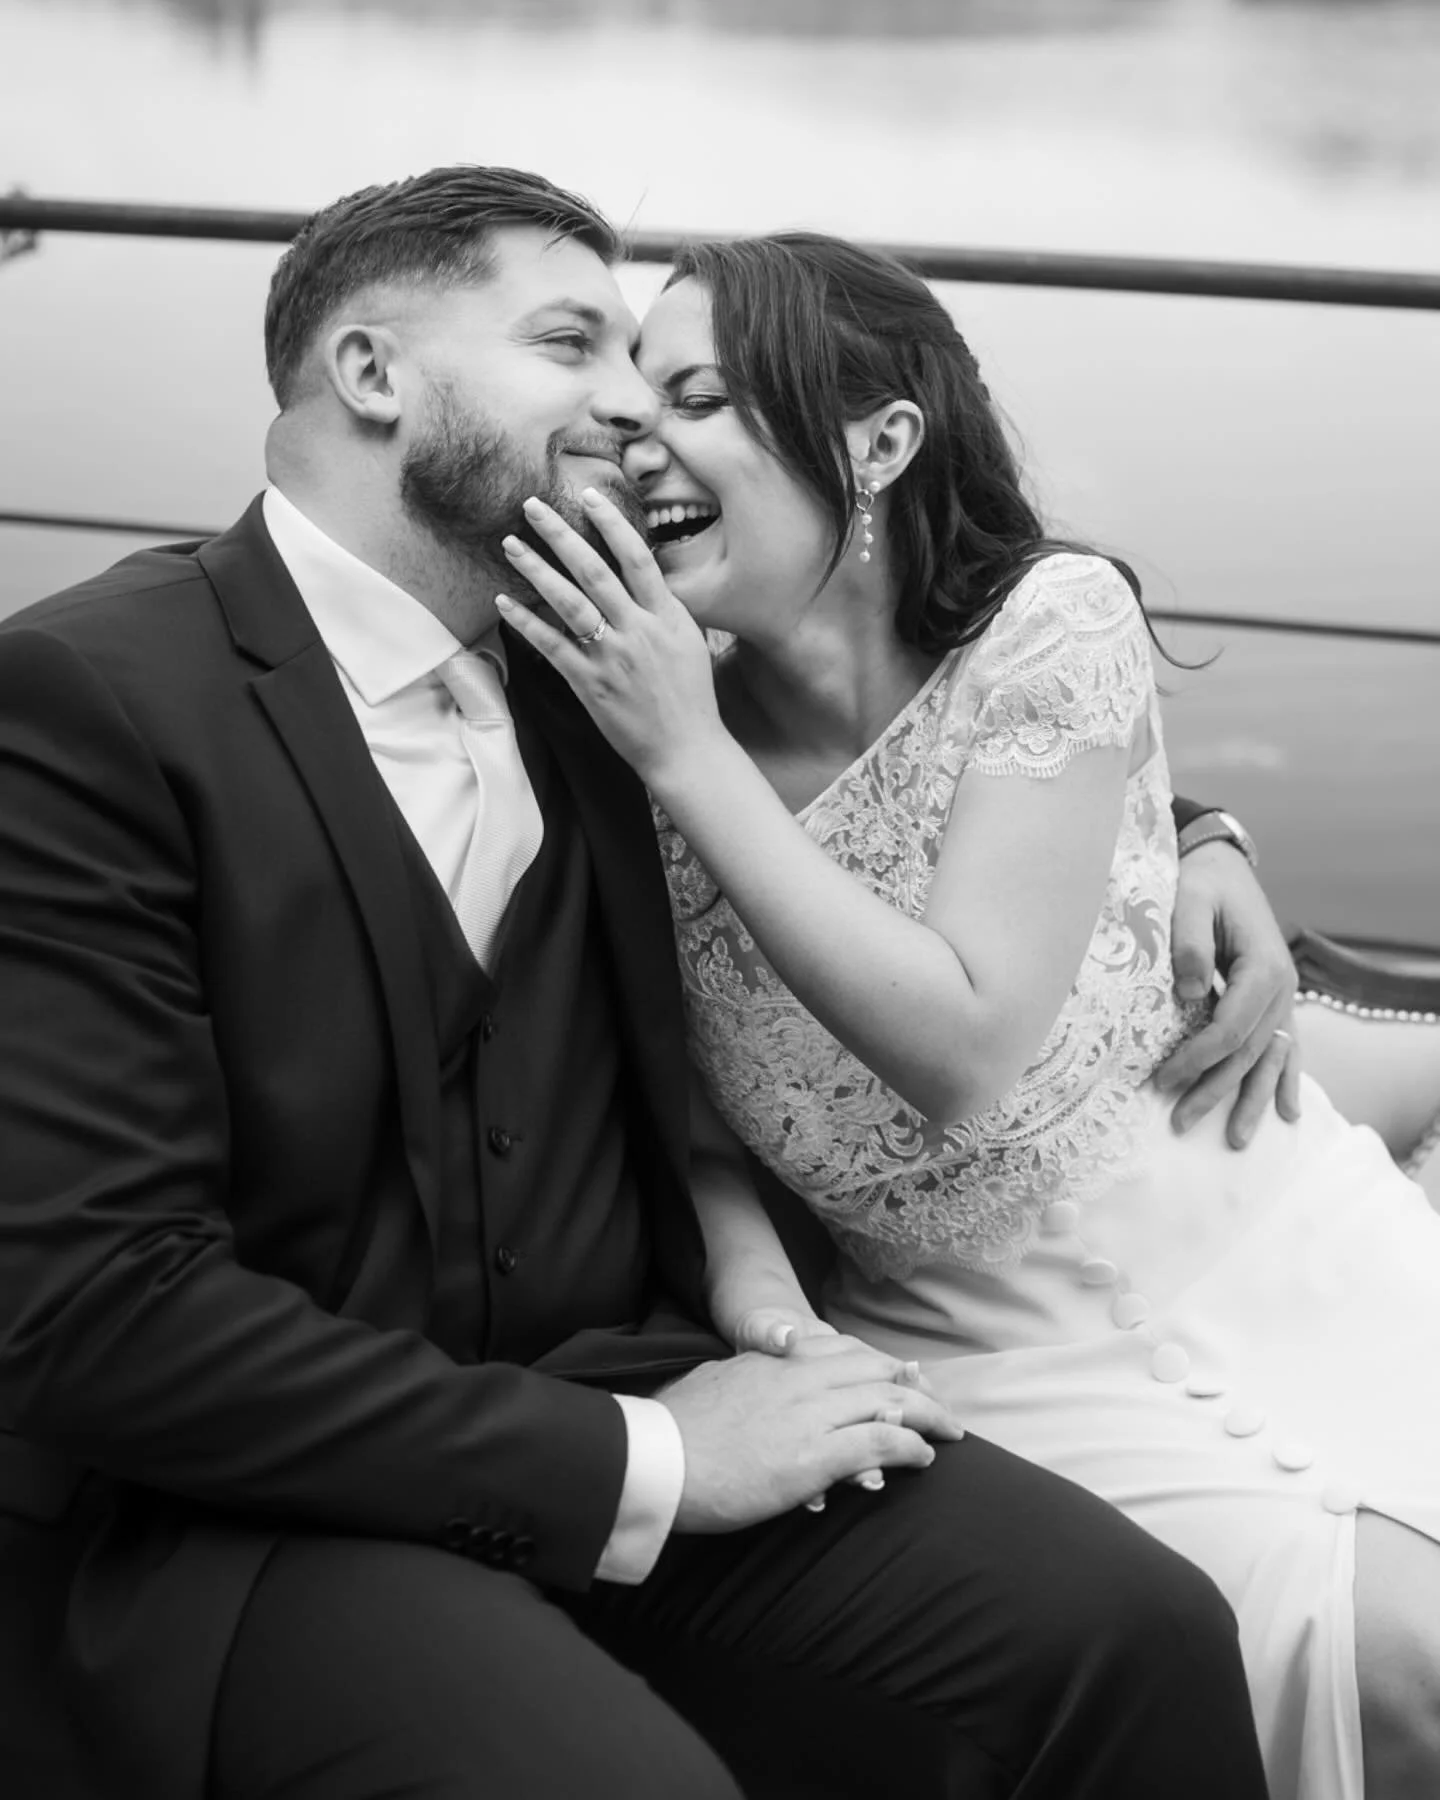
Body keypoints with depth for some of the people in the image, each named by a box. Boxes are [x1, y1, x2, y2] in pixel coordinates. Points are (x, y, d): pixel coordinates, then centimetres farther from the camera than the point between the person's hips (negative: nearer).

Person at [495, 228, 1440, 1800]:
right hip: (983, 1361, 0)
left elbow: (964, 1052, -21)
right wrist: (745, 1268, -17)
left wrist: (692, 758, -23)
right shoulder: (645, 741, -8)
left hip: (1285, 1261, 0)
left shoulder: (1055, 625, -14)